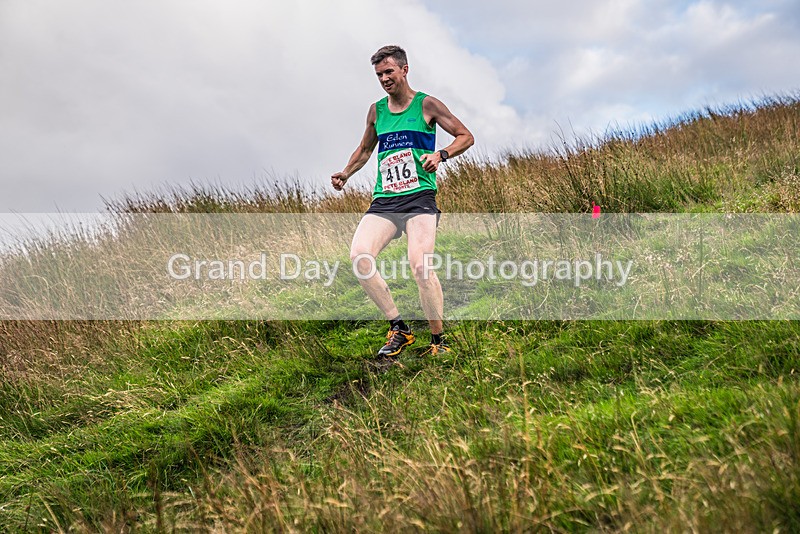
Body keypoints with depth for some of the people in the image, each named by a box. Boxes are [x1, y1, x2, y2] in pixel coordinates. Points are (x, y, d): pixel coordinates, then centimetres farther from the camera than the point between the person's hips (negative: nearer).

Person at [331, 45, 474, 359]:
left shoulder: (426, 105, 4)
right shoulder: (376, 110, 17)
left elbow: (466, 137, 6)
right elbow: (365, 149, 32)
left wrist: (440, 154, -12)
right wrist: (345, 174, 16)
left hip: (420, 198, -4)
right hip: (383, 202, 5)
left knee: (419, 266, -24)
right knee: (359, 256, -21)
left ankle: (438, 341, -5)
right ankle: (399, 329, -8)